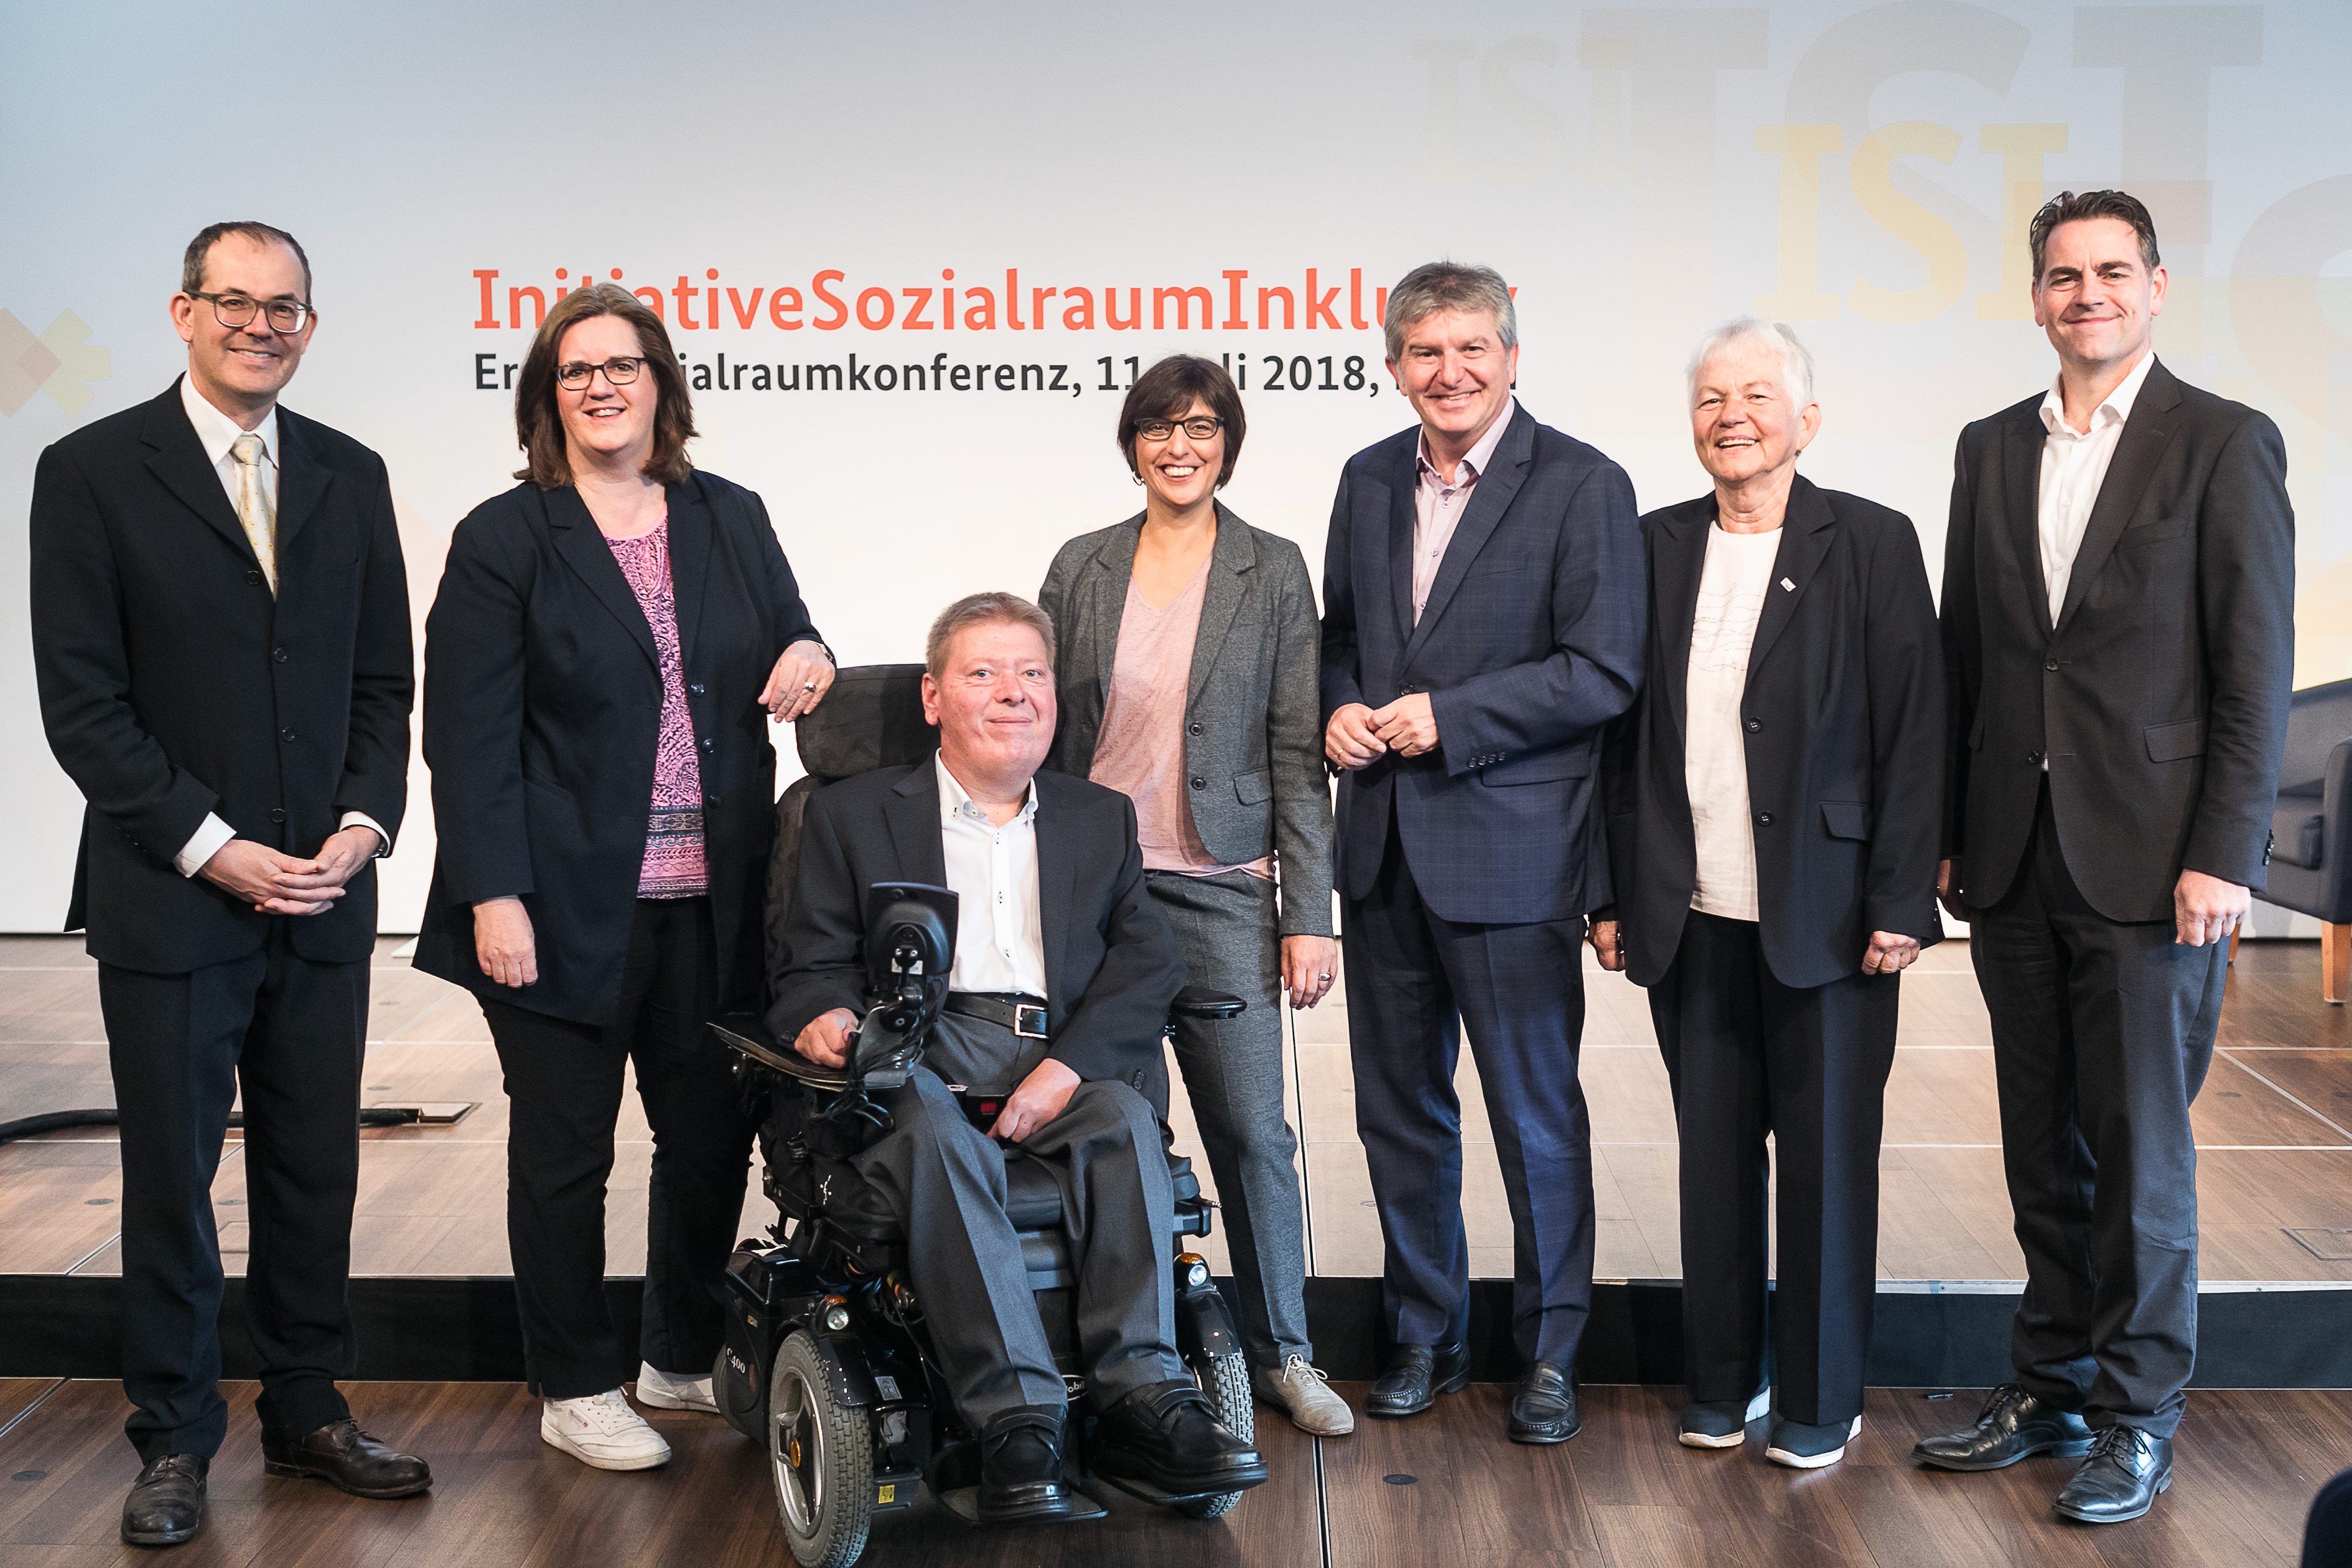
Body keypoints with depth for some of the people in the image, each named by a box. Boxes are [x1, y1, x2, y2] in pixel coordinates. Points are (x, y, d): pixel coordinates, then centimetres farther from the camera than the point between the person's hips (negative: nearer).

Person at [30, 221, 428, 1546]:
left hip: (325, 892, 4)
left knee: (317, 1167, 12)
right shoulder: (94, 472, -4)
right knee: (172, 1177, 6)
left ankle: (311, 1412, 26)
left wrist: (366, 822, -4)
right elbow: (84, 703, -8)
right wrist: (210, 847, -13)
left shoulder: (350, 477, 9)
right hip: (170, 896, -4)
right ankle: (176, 1441, 20)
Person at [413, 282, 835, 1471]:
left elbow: (786, 667, 18)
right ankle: (576, 1388, 22)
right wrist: (494, 897, -15)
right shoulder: (503, 539, -3)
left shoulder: (731, 519, 10)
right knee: (565, 1149, 7)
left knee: (715, 1131, 11)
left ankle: (686, 1358, 31)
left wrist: (809, 651, -6)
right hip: (565, 903, -4)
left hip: (712, 903, 4)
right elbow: (470, 736, -8)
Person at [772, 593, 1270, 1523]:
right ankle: (1015, 1423, -39)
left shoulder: (1101, 819, 20)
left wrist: (1066, 1068, -12)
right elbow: (815, 966, 10)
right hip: (919, 1058, -2)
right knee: (936, 1132, -35)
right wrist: (824, 1017, -16)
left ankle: (1140, 1399, -33)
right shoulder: (853, 816, 16)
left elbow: (1147, 964, 7)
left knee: (1125, 1116, -31)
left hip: (1064, 1060, 2)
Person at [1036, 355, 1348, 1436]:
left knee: (1253, 1130, -1)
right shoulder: (1082, 568, 7)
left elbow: (1296, 752, 0)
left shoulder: (1272, 573, 2)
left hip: (1220, 890, -2)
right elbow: (1045, 732, 11)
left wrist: (1310, 915, -4)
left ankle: (1281, 1353, 15)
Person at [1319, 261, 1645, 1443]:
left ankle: (1548, 1351, 21)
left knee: (1537, 1118, 5)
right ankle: (1424, 1337, 30)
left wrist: (1445, 718, -17)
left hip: (1511, 853, -5)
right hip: (1384, 848, 6)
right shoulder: (1370, 482, 11)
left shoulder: (1582, 486, -7)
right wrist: (1341, 710, -1)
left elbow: (1602, 672, -12)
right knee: (1399, 1112, 14)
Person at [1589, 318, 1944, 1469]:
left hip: (1824, 917, -3)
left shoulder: (1871, 544, -1)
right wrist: (1612, 895, 6)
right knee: (1713, 1155, 11)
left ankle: (1820, 1401, 19)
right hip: (1693, 918, 3)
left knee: (1826, 1158, 5)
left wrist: (1901, 904, -10)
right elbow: (1625, 733, 10)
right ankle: (1720, 1383, 25)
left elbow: (1913, 733, -5)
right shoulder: (1656, 547, 8)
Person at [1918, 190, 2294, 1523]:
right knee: (2044, 1151, 13)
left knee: (2142, 1152, 2)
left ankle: (2138, 1415, 14)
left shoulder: (2226, 446, -3)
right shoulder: (1993, 451, 12)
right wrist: (1949, 836, 9)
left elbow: (2258, 669, -6)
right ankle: (2051, 1388, 25)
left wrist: (2224, 855, -12)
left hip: (2150, 863, -5)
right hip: (2015, 861, 5)